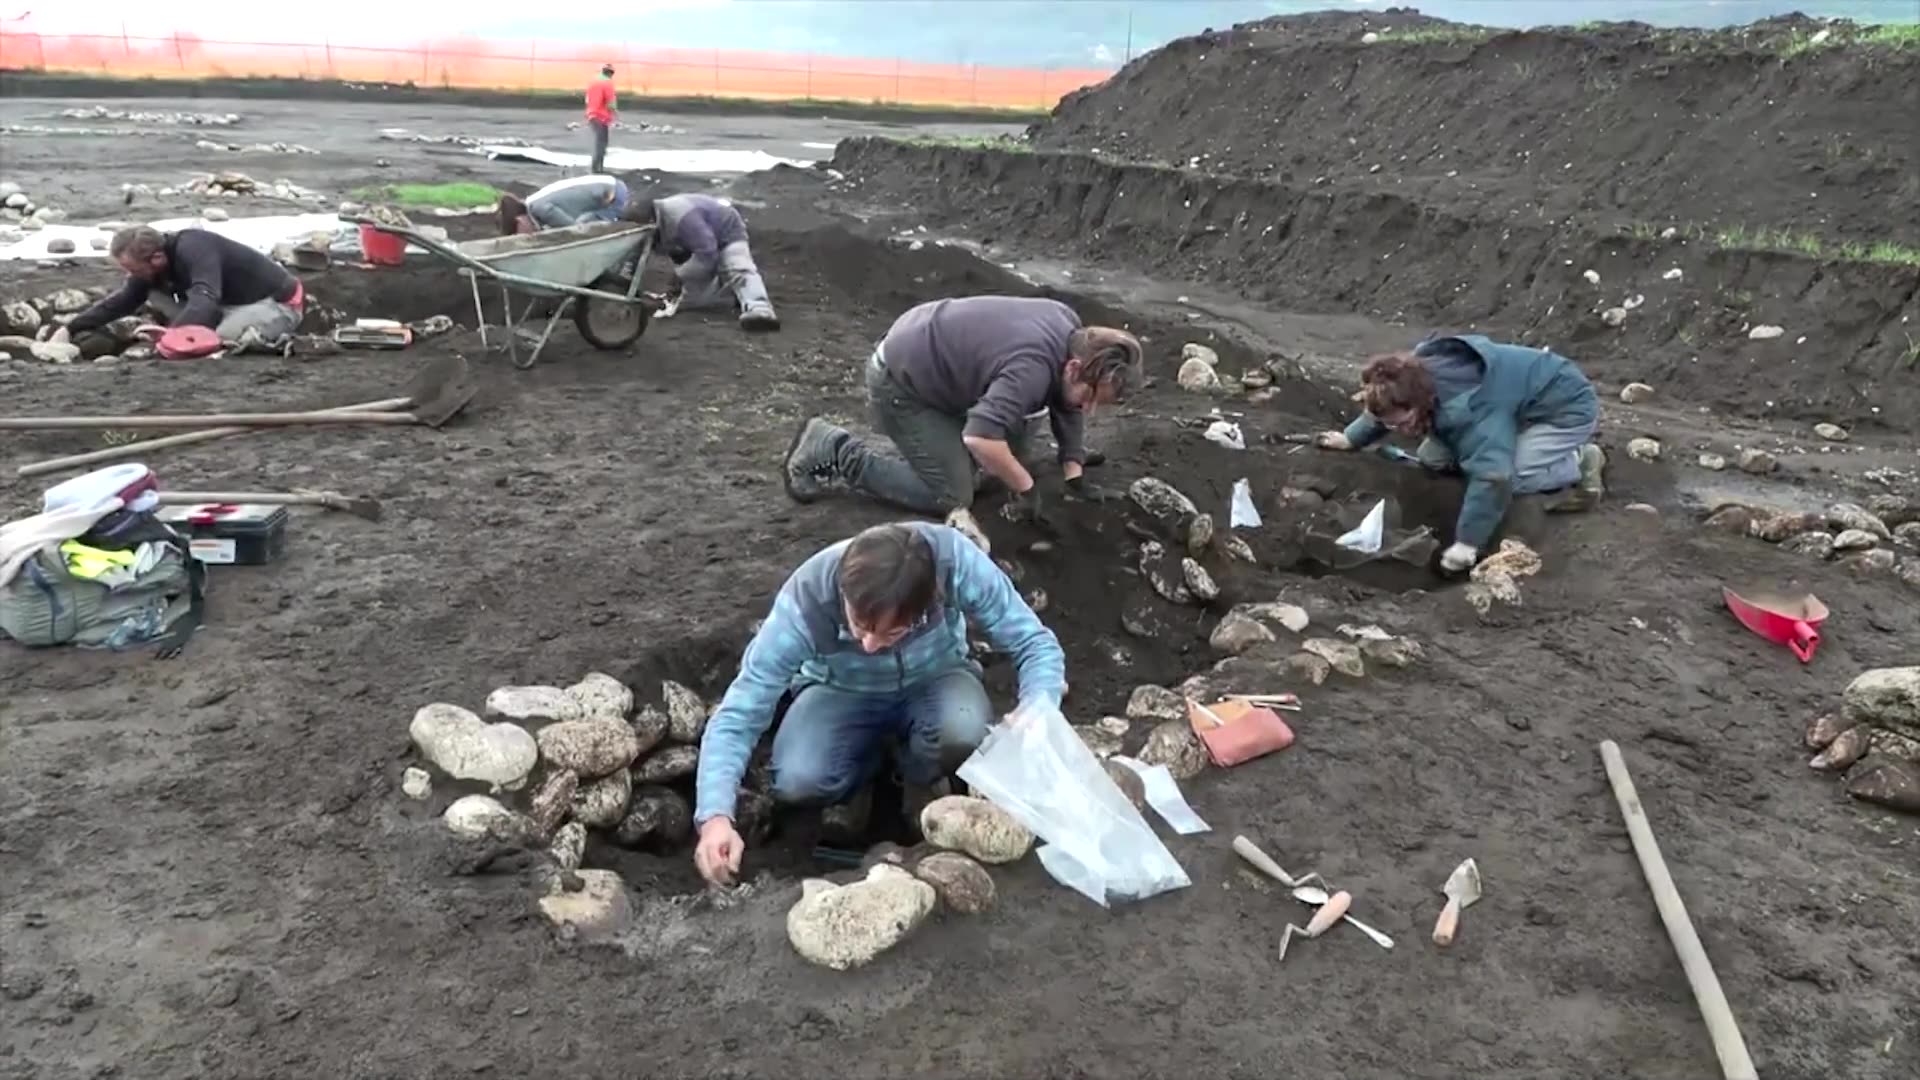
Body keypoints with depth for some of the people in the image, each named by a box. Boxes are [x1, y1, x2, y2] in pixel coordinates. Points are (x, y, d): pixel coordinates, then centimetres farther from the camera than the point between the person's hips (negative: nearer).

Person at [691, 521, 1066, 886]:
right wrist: (715, 815, -43)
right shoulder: (806, 601, -35)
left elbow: (1037, 643, -24)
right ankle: (868, 760, 8)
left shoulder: (956, 561, -35)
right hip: (842, 692, 0)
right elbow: (737, 714, -30)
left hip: (934, 681, 0)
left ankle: (922, 781, 4)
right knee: (797, 782, -27)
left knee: (964, 732, -33)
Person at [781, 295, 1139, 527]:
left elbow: (1067, 408, 9)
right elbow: (980, 438, -47)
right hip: (901, 382, -10)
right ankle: (833, 450, -4)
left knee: (1010, 451, 11)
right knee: (951, 496, -10)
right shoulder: (1032, 369, -35)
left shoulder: (1072, 329, -5)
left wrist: (1076, 477, 0)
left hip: (929, 355, 10)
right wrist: (1027, 489, -32)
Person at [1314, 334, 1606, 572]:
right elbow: (1385, 410, 8)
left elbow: (1491, 476, -49)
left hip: (1567, 408, -9)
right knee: (1432, 458, -1)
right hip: (1520, 403, 9)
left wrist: (1467, 542, -45)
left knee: (1509, 475, -32)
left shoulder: (1469, 409, -44)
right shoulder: (1417, 377, -17)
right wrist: (1351, 438, 18)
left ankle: (1580, 461, -6)